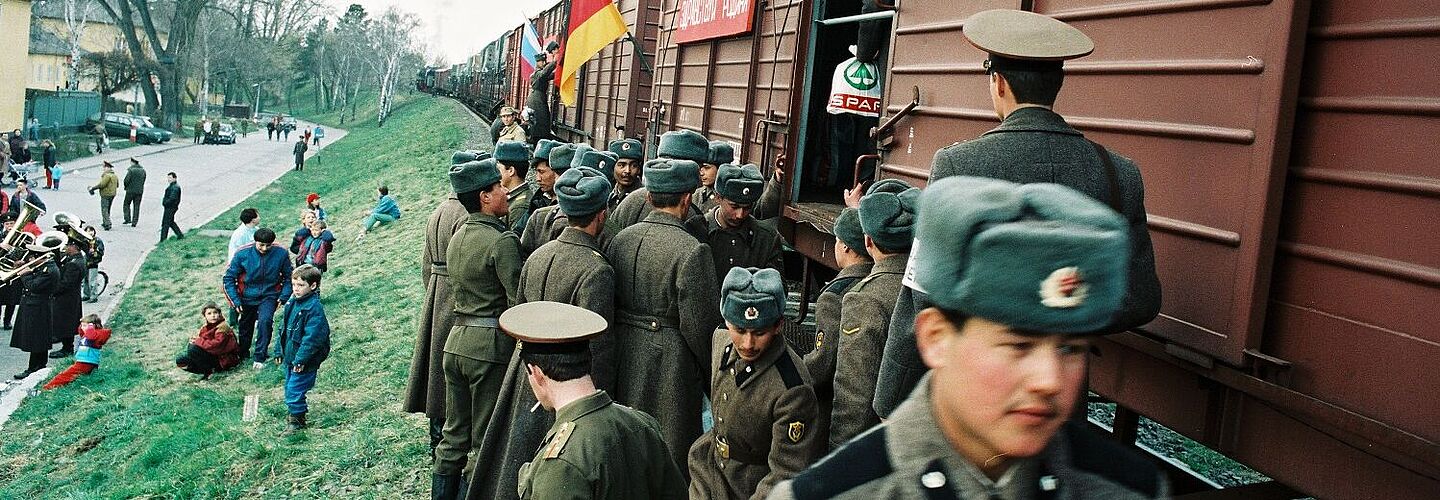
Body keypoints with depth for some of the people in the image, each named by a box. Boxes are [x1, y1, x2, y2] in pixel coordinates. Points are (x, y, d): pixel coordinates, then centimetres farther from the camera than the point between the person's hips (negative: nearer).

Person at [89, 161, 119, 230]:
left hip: (105, 194, -9)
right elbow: (117, 185, 20)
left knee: (104, 210, -5)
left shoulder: (107, 175, -17)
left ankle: (107, 225, -10)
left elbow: (102, 184, -23)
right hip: (112, 194, 9)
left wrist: (93, 188, -14)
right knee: (107, 210, 19)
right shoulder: (114, 175, 12)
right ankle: (104, 223, 28)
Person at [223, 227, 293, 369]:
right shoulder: (243, 254, -15)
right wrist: (235, 301, -11)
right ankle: (242, 354, 42)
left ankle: (260, 357, -14)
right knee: (246, 327, 16)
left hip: (269, 296, -2)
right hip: (248, 297, 2)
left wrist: (283, 296, -9)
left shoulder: (281, 254, -14)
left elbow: (288, 277, 1)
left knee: (265, 321, -26)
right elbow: (228, 278, -6)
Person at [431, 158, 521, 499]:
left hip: (457, 340, 8)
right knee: (486, 441, 4)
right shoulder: (502, 241, -15)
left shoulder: (458, 237, 10)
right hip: (491, 344, -8)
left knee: (455, 433, 17)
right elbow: (518, 301, -16)